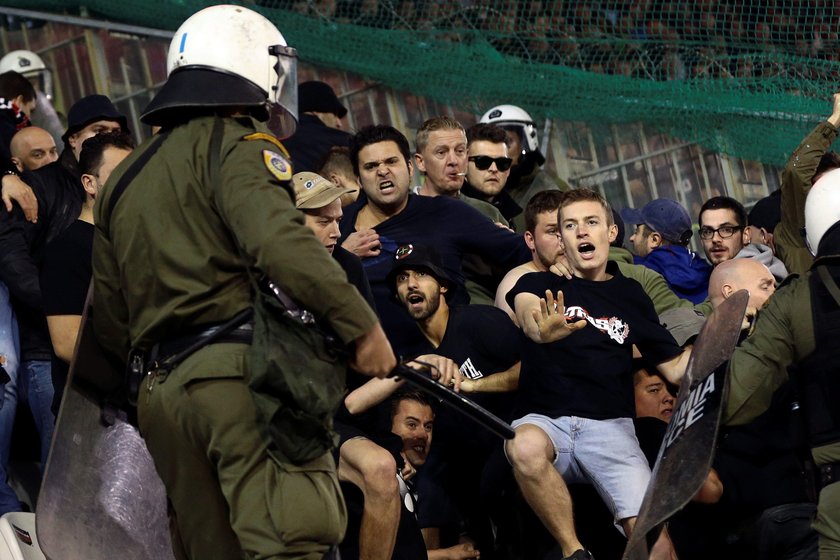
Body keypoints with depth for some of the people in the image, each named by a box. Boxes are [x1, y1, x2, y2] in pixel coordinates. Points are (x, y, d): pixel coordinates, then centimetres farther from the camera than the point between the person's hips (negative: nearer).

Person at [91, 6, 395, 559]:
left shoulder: (123, 178, 25)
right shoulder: (238, 144, 0)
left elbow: (110, 321, 25)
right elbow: (277, 239, -19)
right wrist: (361, 324, -17)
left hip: (162, 389, 8)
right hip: (241, 369, -8)